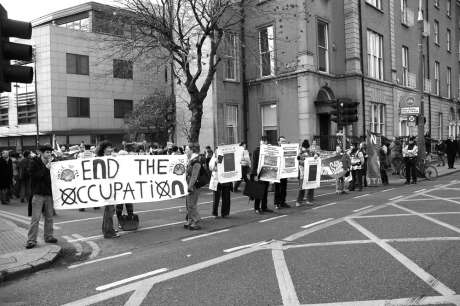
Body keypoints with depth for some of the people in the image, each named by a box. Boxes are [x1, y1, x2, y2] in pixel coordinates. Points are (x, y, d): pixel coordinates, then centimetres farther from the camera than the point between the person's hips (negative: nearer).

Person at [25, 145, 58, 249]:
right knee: (35, 218, -4)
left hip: (49, 193, 5)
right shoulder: (35, 163, -2)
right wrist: (45, 168, -18)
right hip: (38, 194, -5)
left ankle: (48, 236, 23)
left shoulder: (51, 163, 10)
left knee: (49, 217, 12)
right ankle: (31, 240, 1)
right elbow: (33, 176, -15)